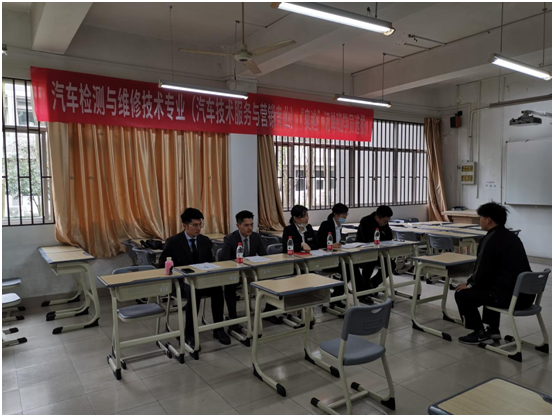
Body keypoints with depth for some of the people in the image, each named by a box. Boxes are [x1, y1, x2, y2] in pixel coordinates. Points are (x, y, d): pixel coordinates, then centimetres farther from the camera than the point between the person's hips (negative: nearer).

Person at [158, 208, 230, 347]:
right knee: (195, 294, -36)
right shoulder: (173, 242, -6)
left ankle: (218, 329, -13)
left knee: (218, 289, -28)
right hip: (182, 282, -4)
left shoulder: (205, 240, 7)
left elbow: (211, 263, 12)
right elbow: (162, 266, -4)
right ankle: (189, 334, -20)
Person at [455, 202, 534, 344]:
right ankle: (493, 329, 33)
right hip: (525, 294, 9)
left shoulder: (490, 239, -15)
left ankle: (479, 332, 17)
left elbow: (482, 272, -14)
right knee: (488, 287, 35)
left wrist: (469, 284, 6)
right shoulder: (511, 236, 13)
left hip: (509, 296, -9)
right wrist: (472, 282, 21)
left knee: (462, 294, 6)